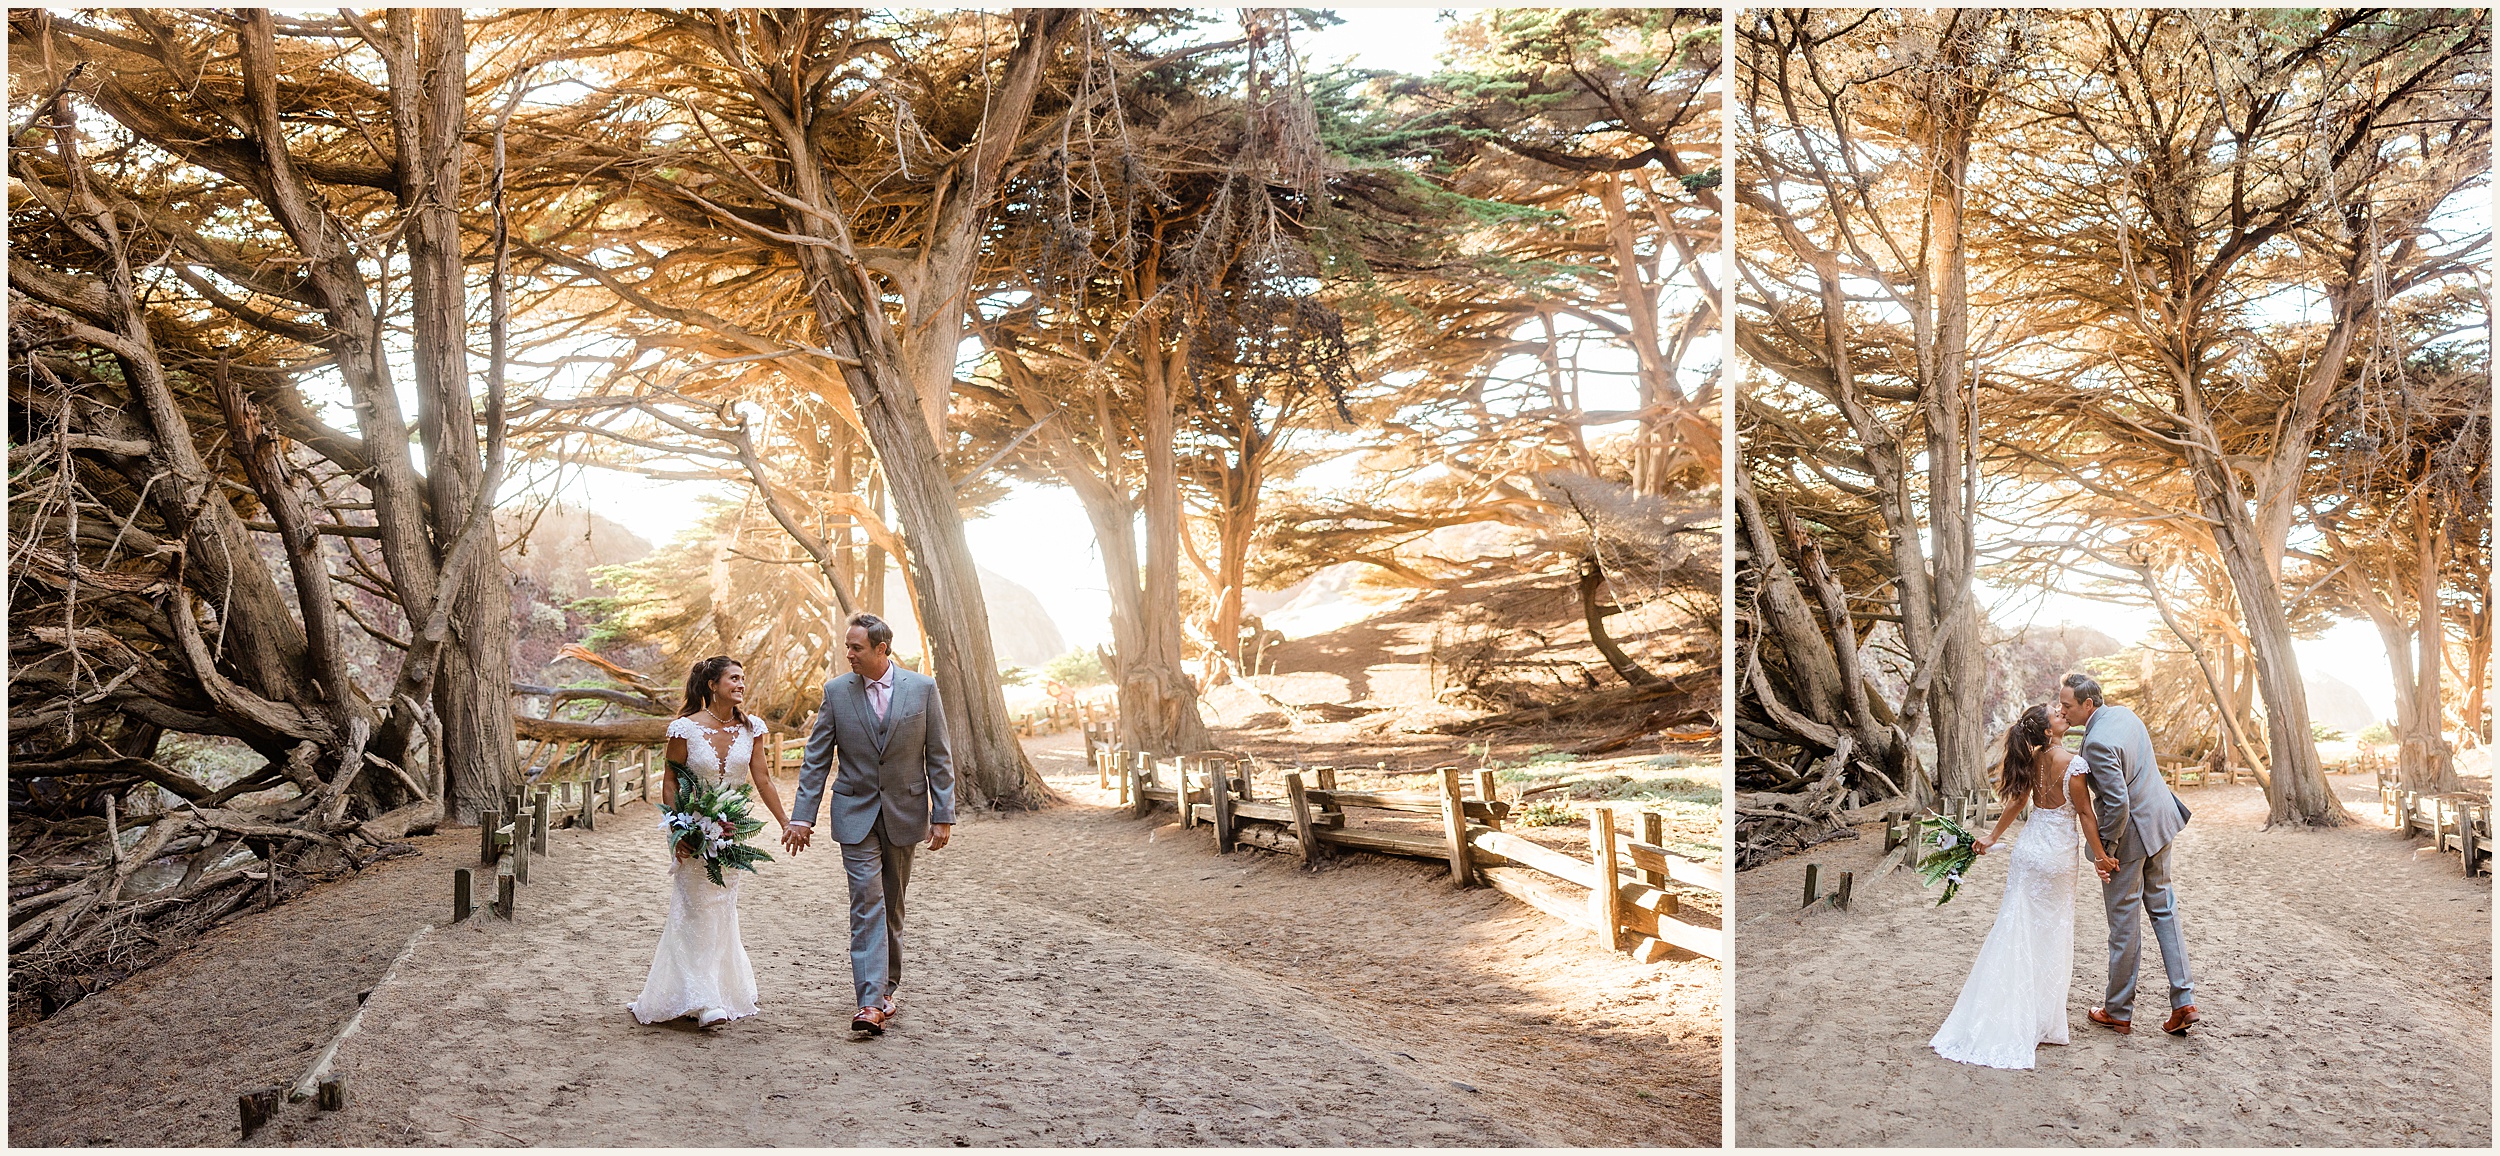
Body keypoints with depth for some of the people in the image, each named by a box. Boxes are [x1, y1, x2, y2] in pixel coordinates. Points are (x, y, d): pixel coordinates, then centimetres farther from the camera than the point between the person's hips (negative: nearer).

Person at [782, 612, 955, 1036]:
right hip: (856, 814, -1)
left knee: (891, 906, 11)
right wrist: (802, 816, -5)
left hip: (904, 813, 1)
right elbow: (816, 758, 1)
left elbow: (938, 757, -1)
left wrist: (943, 815, -4)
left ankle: (886, 988, 26)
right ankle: (870, 1003, -13)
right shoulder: (836, 691, -2)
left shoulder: (922, 688, -4)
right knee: (867, 904, -10)